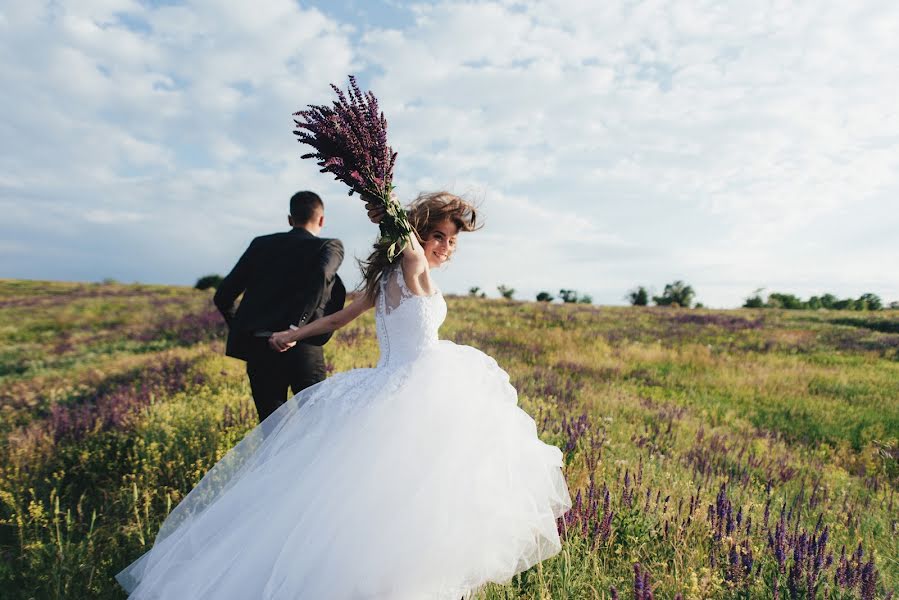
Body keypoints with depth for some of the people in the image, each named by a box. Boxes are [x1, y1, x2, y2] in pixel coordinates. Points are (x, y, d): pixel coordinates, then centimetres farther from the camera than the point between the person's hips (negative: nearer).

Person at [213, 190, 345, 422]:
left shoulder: (261, 244, 14)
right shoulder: (329, 246, 5)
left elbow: (223, 296, 14)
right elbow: (321, 276, -20)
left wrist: (241, 331, 28)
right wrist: (295, 326, -19)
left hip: (257, 349, 3)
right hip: (301, 348, -3)